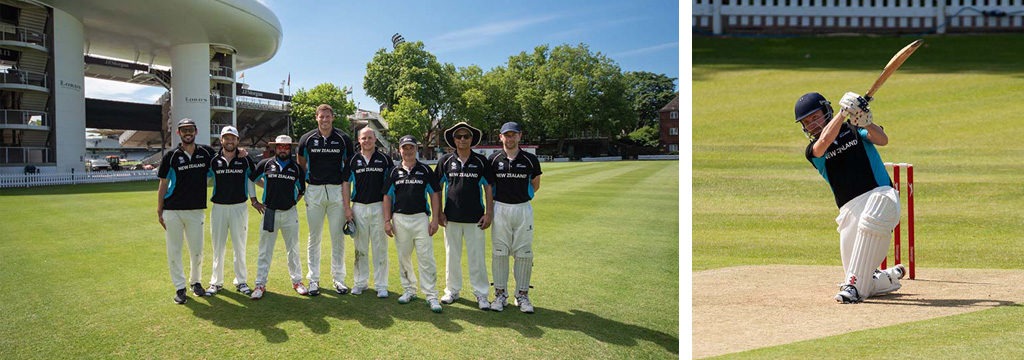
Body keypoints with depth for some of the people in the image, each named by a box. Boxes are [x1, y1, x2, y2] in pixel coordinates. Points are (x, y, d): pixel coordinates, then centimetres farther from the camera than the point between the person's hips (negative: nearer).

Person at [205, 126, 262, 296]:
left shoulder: (245, 160, 2)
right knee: (218, 247, 7)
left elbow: (250, 179, 11)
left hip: (239, 207, -1)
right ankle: (216, 282, 18)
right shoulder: (213, 160, 3)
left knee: (240, 246, 6)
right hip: (218, 207, 1)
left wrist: (254, 200, 7)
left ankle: (241, 281, 16)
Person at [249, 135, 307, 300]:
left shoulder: (296, 168, 5)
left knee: (293, 249, 9)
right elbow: (251, 179, 14)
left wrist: (294, 201, 7)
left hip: (290, 213, 1)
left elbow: (302, 189, 16)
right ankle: (260, 284, 9)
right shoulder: (265, 164, 2)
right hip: (269, 212, -1)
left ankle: (297, 281, 20)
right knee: (265, 250, 3)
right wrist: (268, 187, 9)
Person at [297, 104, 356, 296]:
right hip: (314, 191, 1)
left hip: (337, 191, 0)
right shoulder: (306, 139, 3)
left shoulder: (344, 139, 1)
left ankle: (338, 278, 15)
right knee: (314, 237, 6)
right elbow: (300, 165, 15)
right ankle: (313, 279, 15)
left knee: (338, 237, 4)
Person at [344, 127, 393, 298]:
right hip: (358, 207, 2)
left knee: (380, 247, 2)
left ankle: (381, 285, 10)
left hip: (379, 207, -1)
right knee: (360, 247, 10)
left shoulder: (384, 159, 2)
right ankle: (360, 282, 21)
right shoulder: (353, 160, 5)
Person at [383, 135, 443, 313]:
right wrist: (387, 221, 2)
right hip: (399, 219, 2)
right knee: (403, 257, 10)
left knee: (426, 258, -5)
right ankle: (409, 290, 24)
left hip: (421, 218, -2)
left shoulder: (425, 170, 5)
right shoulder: (394, 171, 9)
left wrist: (435, 219, -3)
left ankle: (431, 295, -2)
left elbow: (435, 194, 4)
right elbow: (387, 196, 10)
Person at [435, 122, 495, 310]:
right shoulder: (445, 160, 3)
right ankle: (452, 290, 24)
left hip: (475, 218, -1)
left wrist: (489, 213, -2)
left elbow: (488, 188, 4)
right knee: (452, 256, 10)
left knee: (477, 257, 2)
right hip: (452, 218, 1)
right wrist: (439, 213, 3)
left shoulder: (481, 161, 2)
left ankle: (481, 294, 11)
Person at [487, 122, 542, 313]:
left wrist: (519, 195, 6)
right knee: (499, 252, 4)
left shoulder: (530, 159, 1)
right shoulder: (493, 159, 1)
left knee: (524, 253, 3)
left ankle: (522, 294, 14)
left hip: (523, 209, 0)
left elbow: (535, 185, 12)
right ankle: (500, 294, 15)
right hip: (500, 209, 0)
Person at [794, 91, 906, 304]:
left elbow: (882, 140, -7)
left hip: (882, 194, -3)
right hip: (850, 208, 3)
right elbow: (825, 140, -13)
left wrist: (865, 122, -24)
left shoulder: (853, 129, 10)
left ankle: (854, 286, -35)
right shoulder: (813, 151, 10)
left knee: (869, 221, -40)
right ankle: (890, 277, 33)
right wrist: (844, 111, -17)